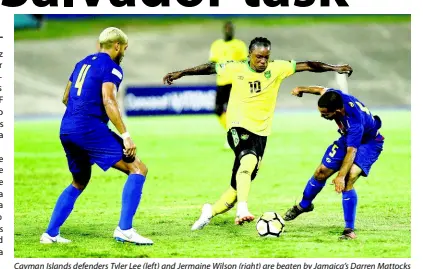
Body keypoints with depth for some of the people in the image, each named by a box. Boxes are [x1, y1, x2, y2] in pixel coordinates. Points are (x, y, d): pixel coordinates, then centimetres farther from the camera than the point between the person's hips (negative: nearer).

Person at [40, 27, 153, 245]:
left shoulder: (83, 63, 21)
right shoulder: (111, 67, -3)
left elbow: (66, 98, 27)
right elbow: (108, 101, -16)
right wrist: (125, 135, -18)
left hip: (66, 129, 9)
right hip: (89, 128, -8)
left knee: (79, 183, 27)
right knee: (138, 169, -6)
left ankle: (50, 234, 22)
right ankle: (124, 229, -15)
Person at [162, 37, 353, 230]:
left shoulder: (277, 68, 0)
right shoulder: (236, 69, -4)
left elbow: (305, 66, 2)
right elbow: (209, 68, 5)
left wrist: (334, 68, 1)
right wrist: (180, 73, 4)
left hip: (260, 132, 4)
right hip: (239, 127, -4)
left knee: (238, 185, 5)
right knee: (249, 159, -36)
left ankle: (210, 212, 27)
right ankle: (242, 209, -44)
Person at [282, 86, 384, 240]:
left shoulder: (355, 122, -42)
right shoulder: (336, 96, -24)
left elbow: (351, 151, -42)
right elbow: (322, 90, 0)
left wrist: (341, 176, -50)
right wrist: (303, 89, 10)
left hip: (369, 143, -7)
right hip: (348, 138, 7)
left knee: (347, 181, -27)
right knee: (321, 173, 9)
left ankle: (350, 230, -22)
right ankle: (303, 206, 37)